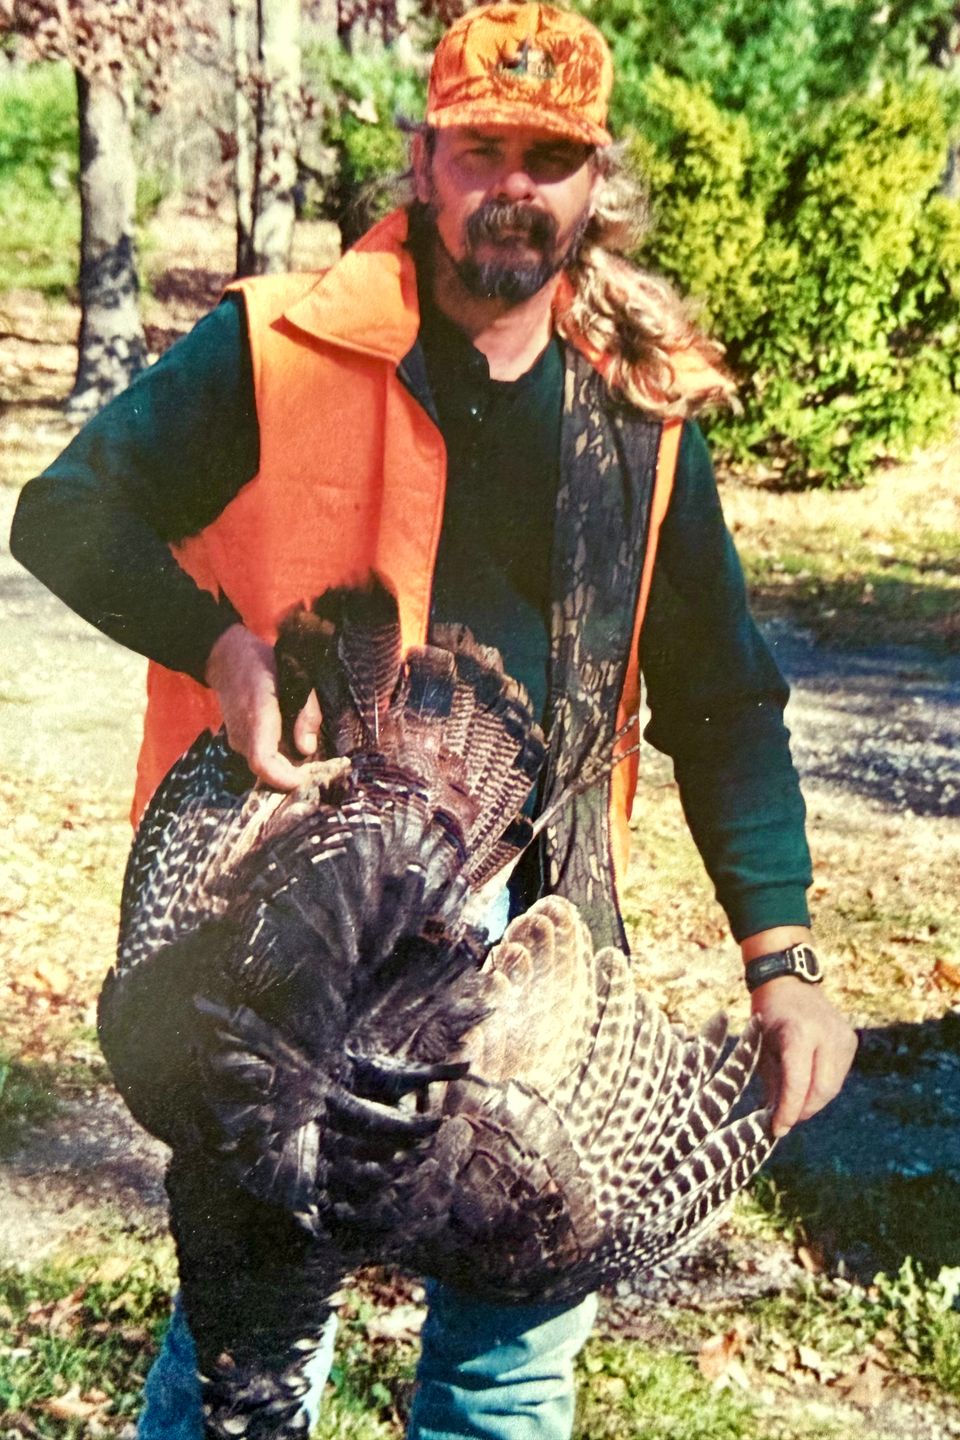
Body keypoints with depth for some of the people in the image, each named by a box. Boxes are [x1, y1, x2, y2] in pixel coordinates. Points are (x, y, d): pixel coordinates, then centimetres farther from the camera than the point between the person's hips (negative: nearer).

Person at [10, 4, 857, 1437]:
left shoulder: (643, 408, 5)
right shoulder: (281, 346, -5)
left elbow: (722, 697, 8)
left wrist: (780, 954, -1)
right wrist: (223, 649, -19)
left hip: (541, 922, 4)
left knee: (529, 1321, 13)